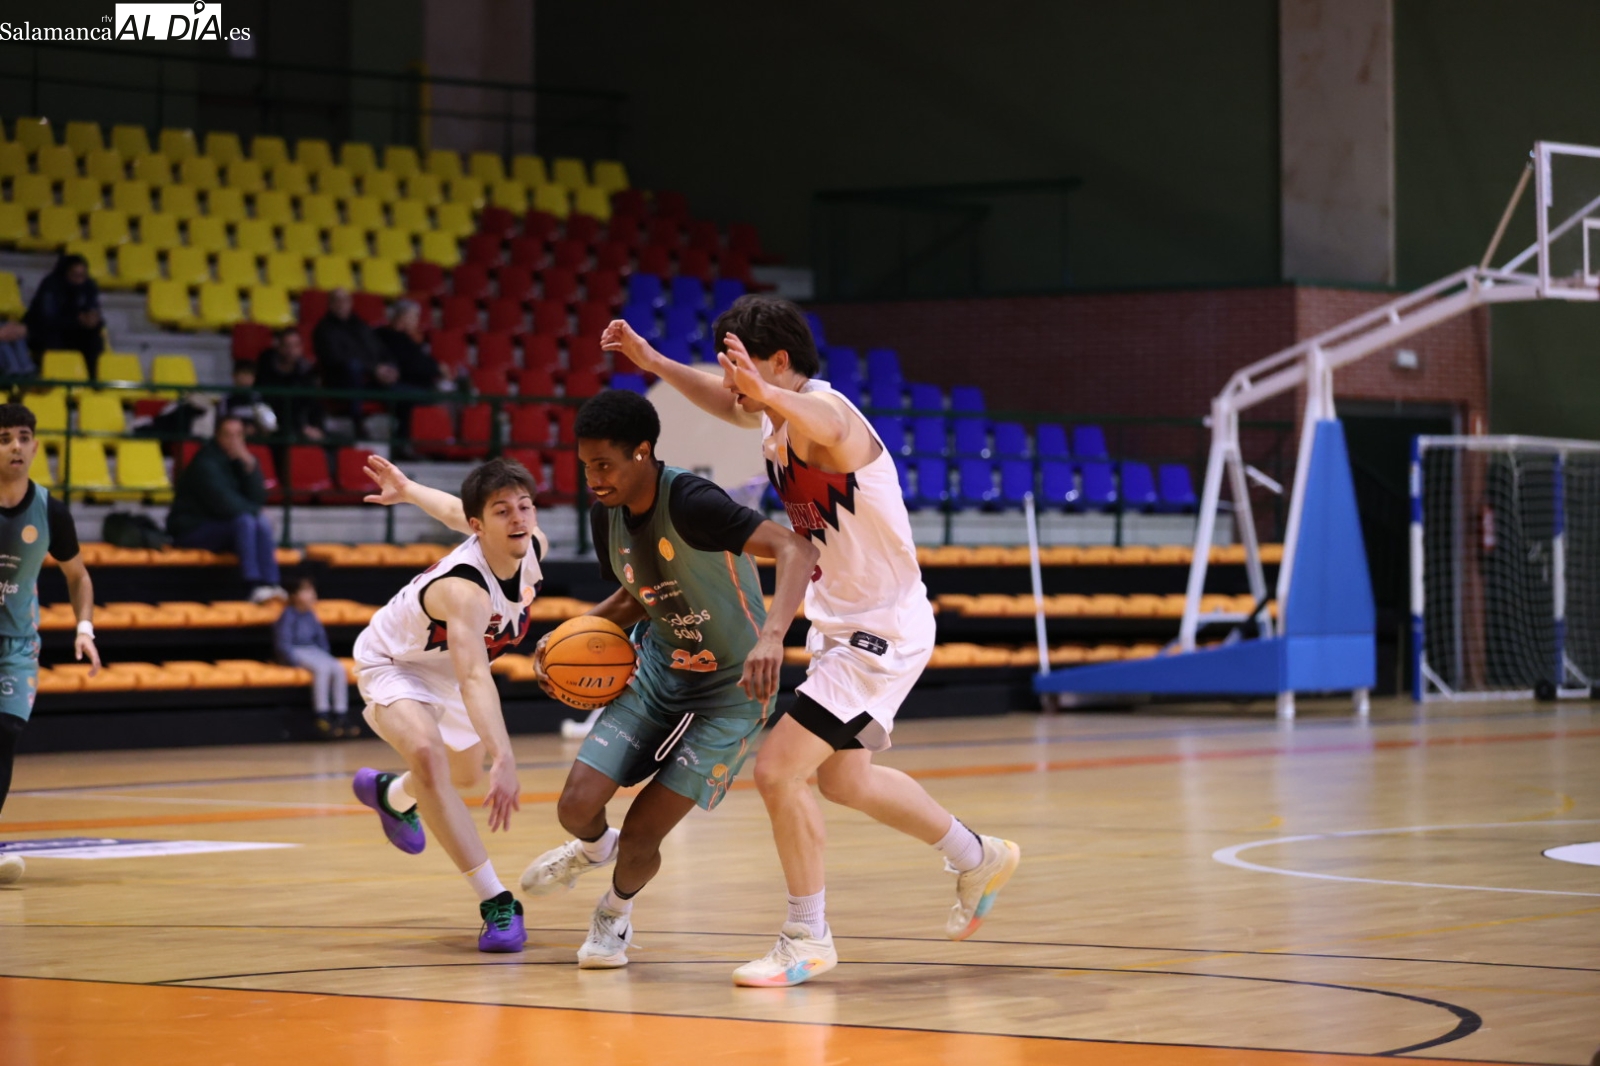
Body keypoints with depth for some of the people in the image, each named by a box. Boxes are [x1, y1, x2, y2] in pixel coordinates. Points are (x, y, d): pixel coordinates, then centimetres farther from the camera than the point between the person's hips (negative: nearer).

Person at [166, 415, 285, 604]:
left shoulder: (239, 459, 8)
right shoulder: (205, 463, -16)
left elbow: (258, 499, -3)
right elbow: (223, 505, -23)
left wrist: (249, 466, -15)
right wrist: (251, 511, -8)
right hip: (193, 530, -7)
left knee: (263, 523, -18)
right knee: (244, 522, -30)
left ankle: (271, 584, -33)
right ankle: (255, 587, -42)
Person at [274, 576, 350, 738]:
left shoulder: (311, 615, 11)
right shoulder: (289, 615, -8)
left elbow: (321, 638, 21)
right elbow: (283, 643, -11)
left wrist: (326, 657, 6)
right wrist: (297, 662, -19)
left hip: (313, 651, 6)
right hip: (295, 653, -6)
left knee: (339, 668, -19)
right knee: (322, 668, -32)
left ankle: (341, 717, -20)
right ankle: (322, 719, -32)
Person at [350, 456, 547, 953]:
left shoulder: (534, 545, -22)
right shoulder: (464, 590, -44)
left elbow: (455, 510, -3)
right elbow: (475, 680, -57)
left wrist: (407, 490, 13)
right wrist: (505, 760, -69)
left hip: (447, 664, 8)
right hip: (393, 663, -8)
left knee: (466, 775, 25)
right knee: (426, 753, -35)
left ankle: (391, 795, 61)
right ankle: (496, 903, -33)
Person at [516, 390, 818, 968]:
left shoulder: (691, 503, -29)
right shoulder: (606, 513, -6)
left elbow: (795, 550, -40)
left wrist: (771, 635, -56)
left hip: (731, 689, -6)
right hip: (659, 668, 6)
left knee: (641, 834, -8)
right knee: (577, 806, -8)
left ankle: (616, 911, 28)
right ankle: (593, 847, 31)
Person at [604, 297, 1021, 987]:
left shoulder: (824, 414, -26)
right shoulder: (776, 417, 1)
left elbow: (816, 420, -53)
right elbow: (728, 404, 25)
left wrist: (768, 394, -74)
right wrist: (653, 362, 15)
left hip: (882, 631, -10)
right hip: (841, 622, 10)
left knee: (778, 771, -14)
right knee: (843, 780, 24)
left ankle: (808, 941, 1)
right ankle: (978, 859, 44)